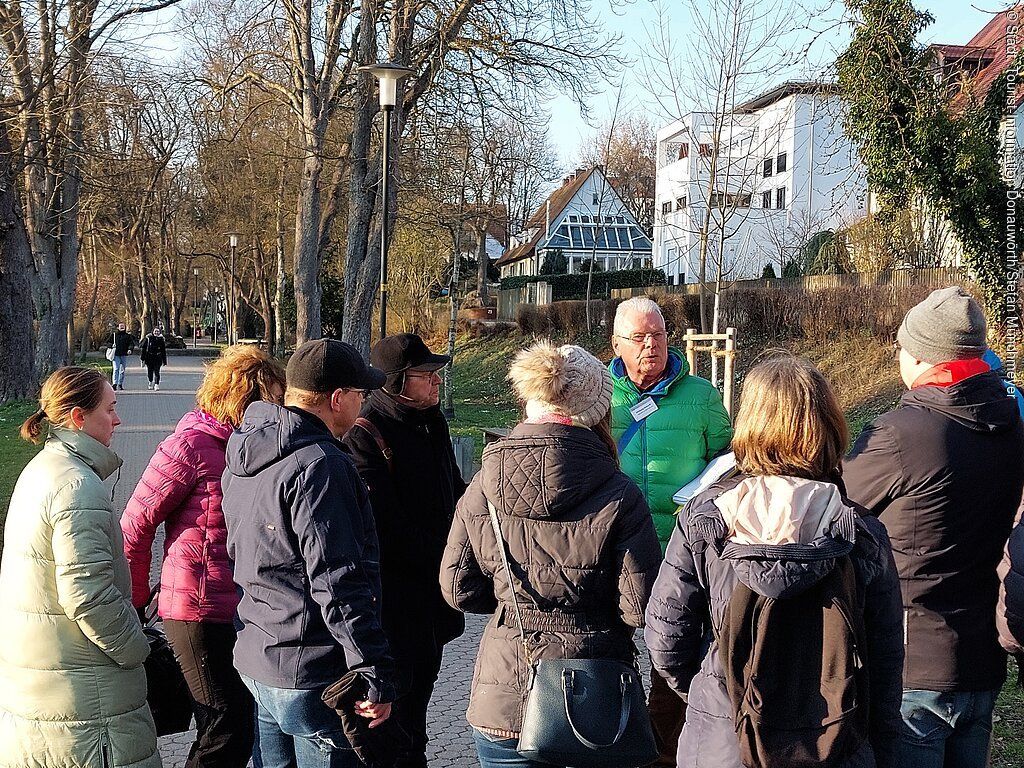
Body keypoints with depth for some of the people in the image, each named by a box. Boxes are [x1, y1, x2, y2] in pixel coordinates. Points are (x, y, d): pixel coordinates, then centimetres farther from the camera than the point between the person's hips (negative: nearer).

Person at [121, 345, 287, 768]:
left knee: (234, 727, 16)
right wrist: (136, 602, -2)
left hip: (238, 613, 8)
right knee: (229, 730, -5)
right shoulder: (191, 445, -15)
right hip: (200, 612, -8)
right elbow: (135, 526, -11)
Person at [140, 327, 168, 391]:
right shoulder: (148, 338, -3)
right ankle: (151, 382, 34)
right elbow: (143, 348, 0)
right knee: (150, 372, 9)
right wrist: (143, 359, -4)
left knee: (157, 372, -9)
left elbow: (164, 351, 8)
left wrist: (164, 361, 7)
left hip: (158, 358, 0)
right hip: (149, 358, 0)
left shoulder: (161, 339, 2)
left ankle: (157, 385, -6)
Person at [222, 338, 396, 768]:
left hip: (254, 660, 9)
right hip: (312, 676, -9)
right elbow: (338, 583, -24)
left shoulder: (245, 459, 9)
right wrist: (375, 674, -22)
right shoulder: (319, 465, -20)